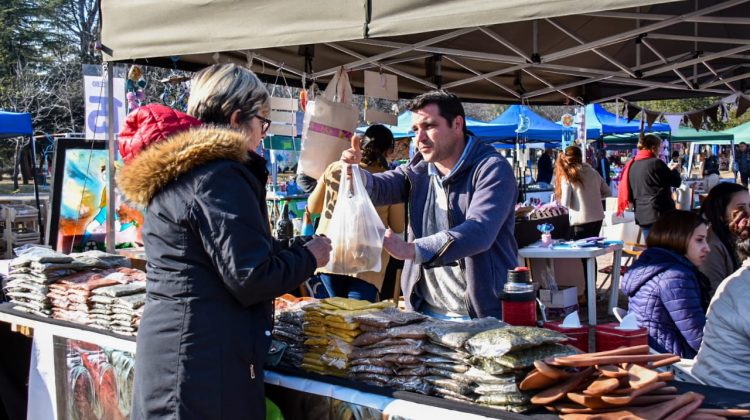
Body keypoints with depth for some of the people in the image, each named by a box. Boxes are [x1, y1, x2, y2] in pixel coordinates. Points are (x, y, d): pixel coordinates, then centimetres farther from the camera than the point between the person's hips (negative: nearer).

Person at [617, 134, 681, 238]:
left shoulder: (632, 165, 10)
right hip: (660, 214, -7)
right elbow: (676, 182, -2)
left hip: (641, 216, 7)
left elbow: (629, 194, 16)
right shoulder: (656, 163, -11)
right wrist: (675, 170, 15)